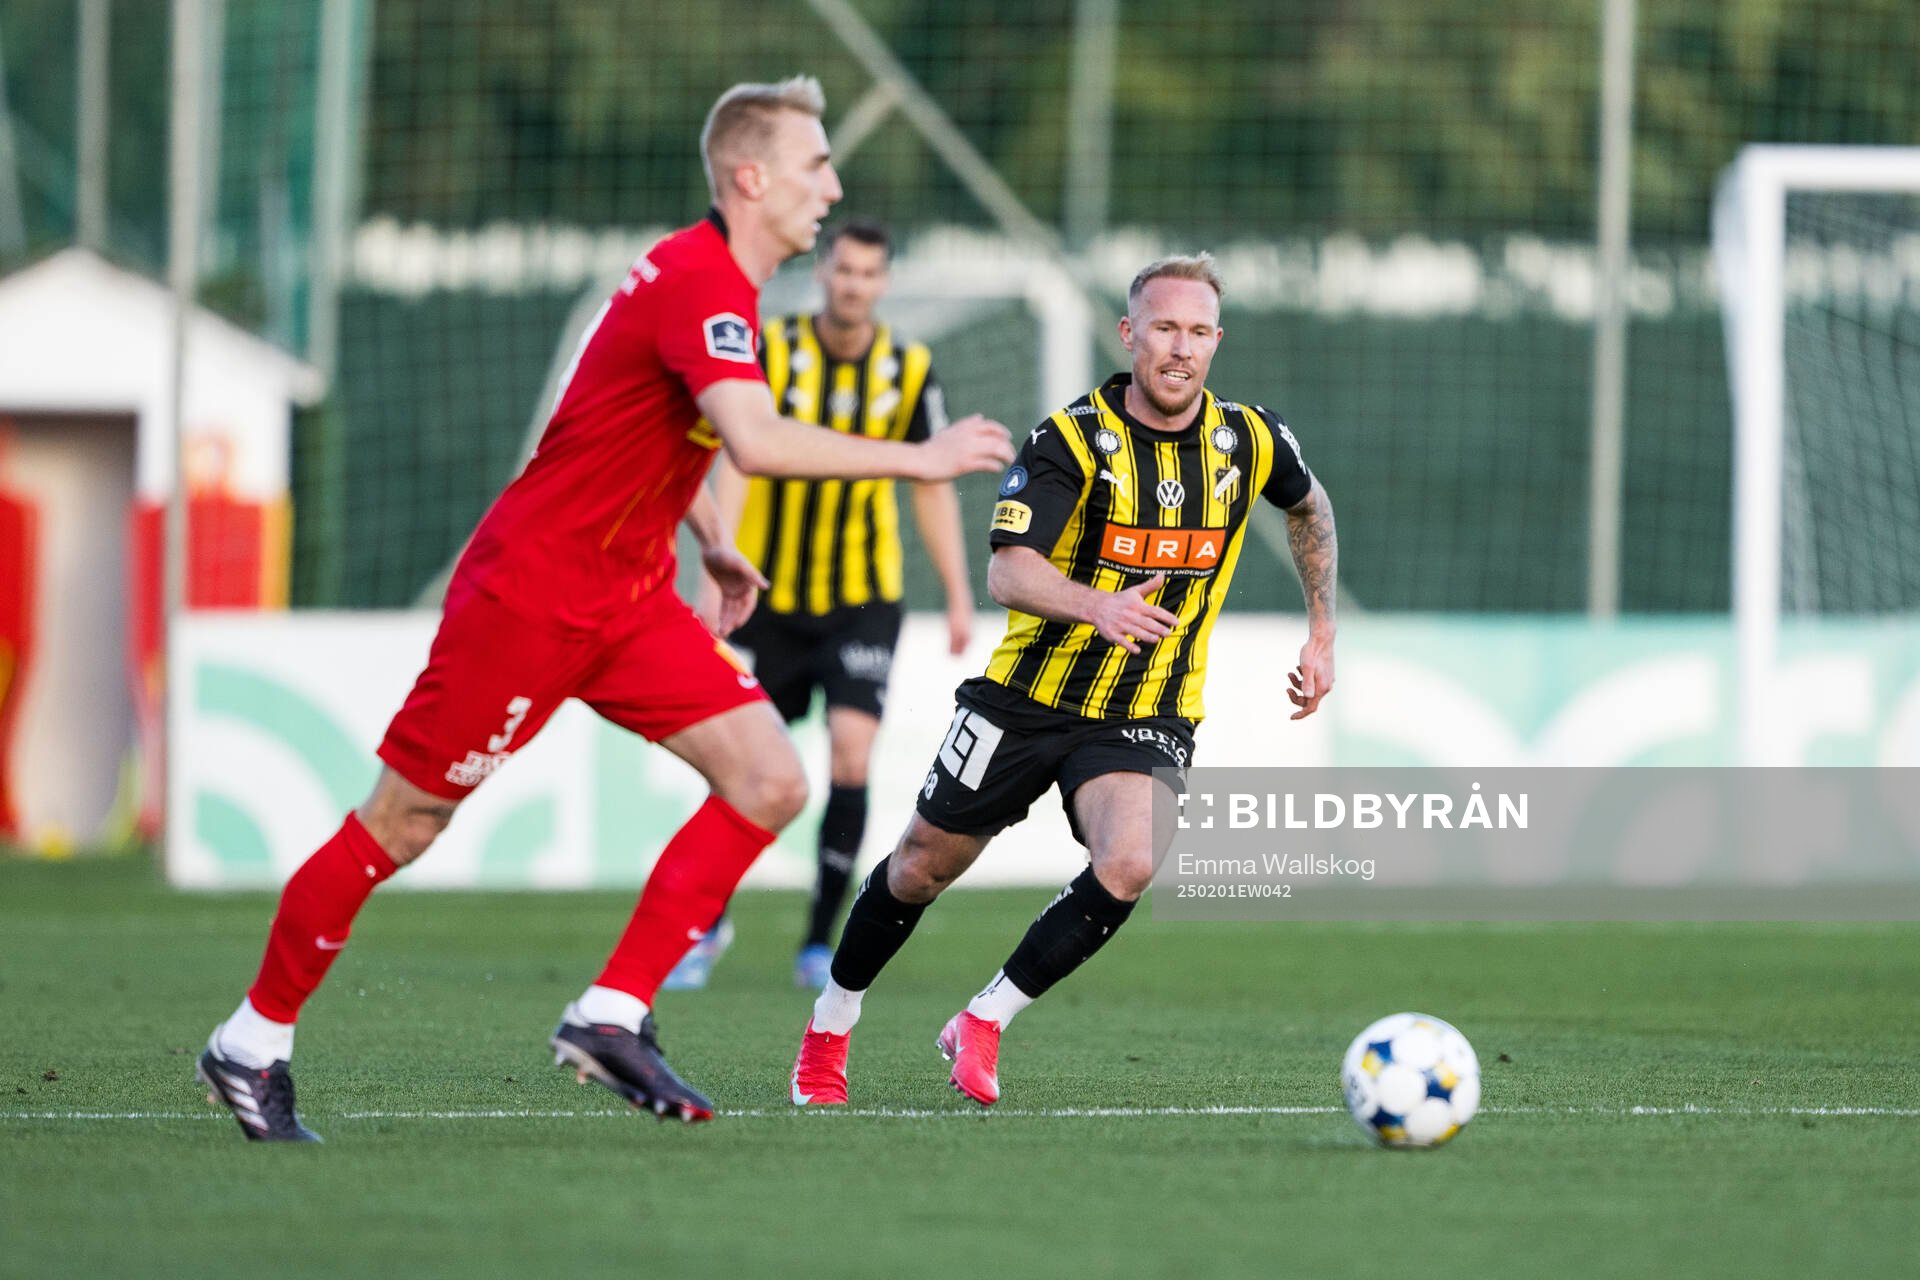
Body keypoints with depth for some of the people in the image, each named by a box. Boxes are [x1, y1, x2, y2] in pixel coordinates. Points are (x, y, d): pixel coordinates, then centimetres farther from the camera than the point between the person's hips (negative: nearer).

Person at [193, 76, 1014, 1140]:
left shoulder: (710, 275, 9)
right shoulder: (701, 284, -22)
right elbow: (756, 442, -37)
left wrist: (711, 542, 21)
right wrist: (919, 461, -30)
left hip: (630, 597, 9)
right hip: (530, 592, -9)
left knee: (769, 781, -5)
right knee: (401, 824, -1)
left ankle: (610, 1017, -4)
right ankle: (252, 1042, 14)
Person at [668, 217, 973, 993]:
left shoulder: (909, 371, 0)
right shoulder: (773, 352, -7)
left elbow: (932, 489, 7)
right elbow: (737, 464, -13)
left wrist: (958, 595, 2)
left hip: (862, 600, 0)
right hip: (771, 598, 0)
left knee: (850, 758, -15)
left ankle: (819, 944, -4)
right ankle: (708, 926, 26)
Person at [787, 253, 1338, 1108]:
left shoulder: (1250, 441, -4)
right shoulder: (1071, 439, -16)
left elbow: (1310, 507, 21)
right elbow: (1007, 571, -28)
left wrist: (1322, 633, 17)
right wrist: (1096, 605, -47)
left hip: (1147, 719, 2)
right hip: (1028, 698, -1)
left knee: (1128, 864, -27)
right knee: (924, 867, 10)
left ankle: (985, 1022, -9)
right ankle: (829, 1028, 35)